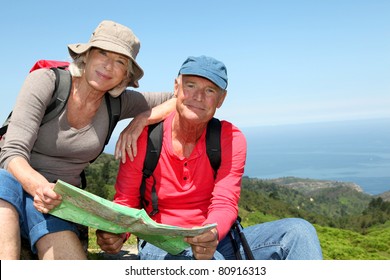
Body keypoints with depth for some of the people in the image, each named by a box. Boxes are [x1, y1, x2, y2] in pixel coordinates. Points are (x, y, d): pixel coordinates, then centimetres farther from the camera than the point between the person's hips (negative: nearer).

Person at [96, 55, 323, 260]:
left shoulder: (231, 139, -7)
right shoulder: (144, 137, -9)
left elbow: (224, 205, -14)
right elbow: (126, 202, -2)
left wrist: (211, 235, -37)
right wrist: (115, 233, -25)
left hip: (216, 243, 4)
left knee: (297, 231, -19)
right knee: (212, 262, -40)